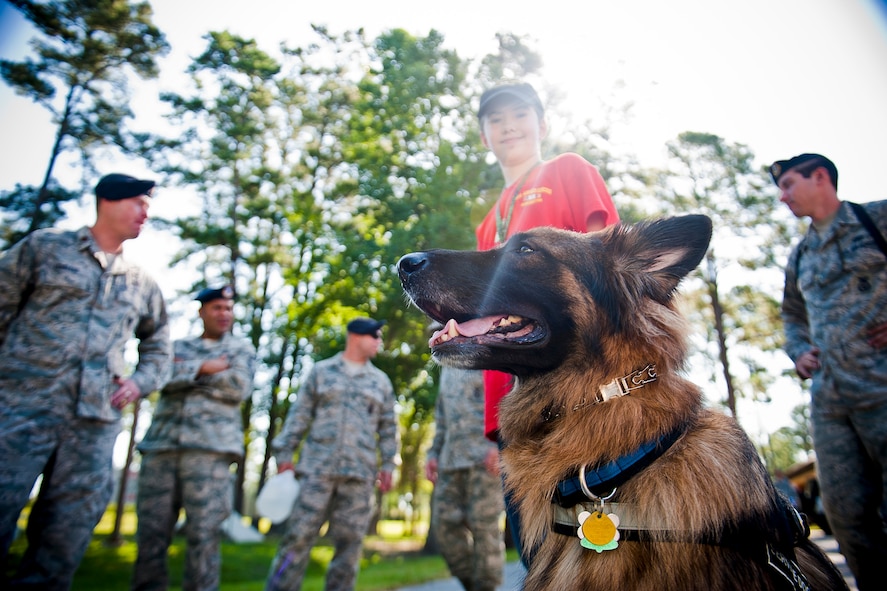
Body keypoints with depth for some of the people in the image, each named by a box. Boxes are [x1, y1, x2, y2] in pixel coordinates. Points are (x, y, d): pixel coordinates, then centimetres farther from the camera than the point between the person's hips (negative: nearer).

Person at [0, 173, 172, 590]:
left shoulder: (141, 283, 18)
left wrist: (141, 382, 9)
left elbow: (158, 342, 26)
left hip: (96, 421, 3)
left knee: (65, 538, 4)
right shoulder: (44, 247, 9)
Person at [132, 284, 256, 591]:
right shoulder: (178, 346, 22)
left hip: (210, 446, -2)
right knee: (151, 529, 1)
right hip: (161, 443, 3)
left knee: (204, 531, -6)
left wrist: (186, 371, 1)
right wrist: (203, 367, -6)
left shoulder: (241, 348, 15)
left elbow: (239, 387, -3)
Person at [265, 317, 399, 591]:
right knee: (299, 535, -3)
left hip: (359, 474, 2)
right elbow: (299, 415, 6)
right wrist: (284, 452, 0)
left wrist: (388, 464, 6)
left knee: (349, 542, 5)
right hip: (317, 469, -2)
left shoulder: (381, 381, 13)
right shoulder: (321, 371, 8)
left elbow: (388, 427, 14)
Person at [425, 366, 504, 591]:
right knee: (445, 522, 3)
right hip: (450, 460, 7)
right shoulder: (447, 367, 21)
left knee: (483, 524, -5)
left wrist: (501, 444, -19)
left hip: (485, 458, -7)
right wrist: (433, 453, 16)